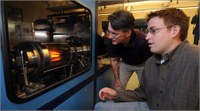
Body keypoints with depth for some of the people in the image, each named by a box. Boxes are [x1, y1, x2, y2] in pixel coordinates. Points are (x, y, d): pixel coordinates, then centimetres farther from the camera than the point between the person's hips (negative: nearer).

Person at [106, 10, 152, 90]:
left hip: (142, 64, -2)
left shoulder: (143, 42, -40)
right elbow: (114, 60, -10)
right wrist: (117, 79, -2)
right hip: (125, 63, 2)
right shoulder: (111, 41, -30)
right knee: (118, 88, 1)